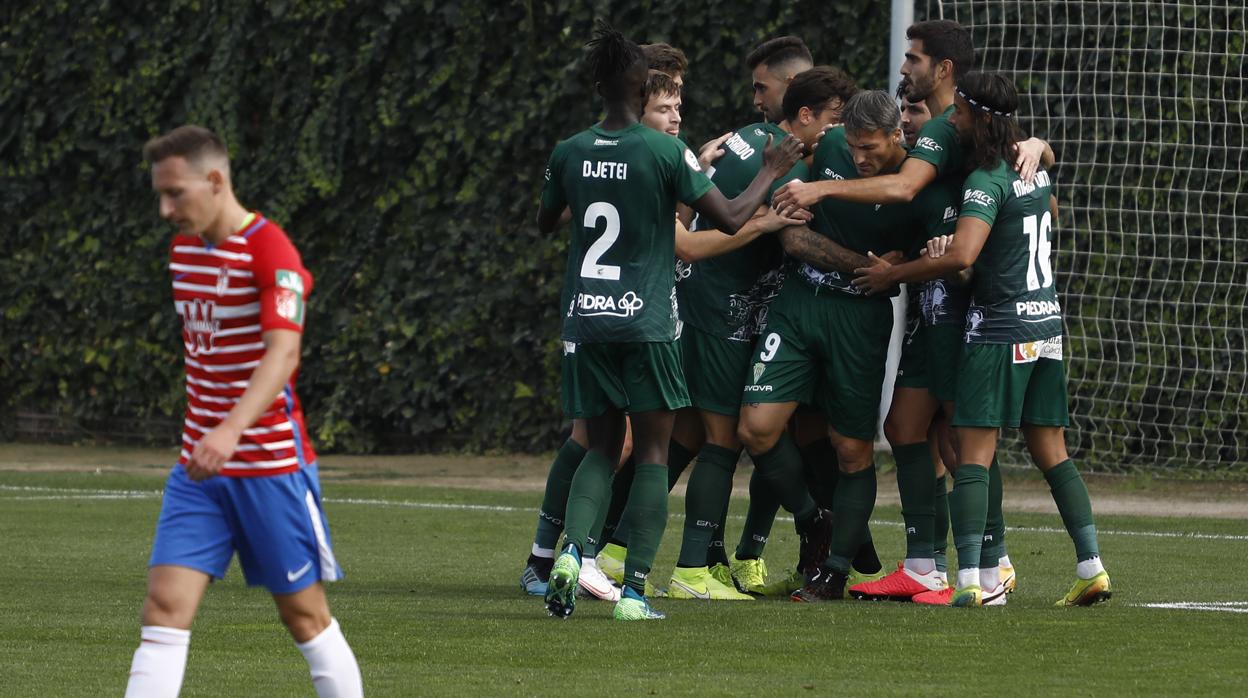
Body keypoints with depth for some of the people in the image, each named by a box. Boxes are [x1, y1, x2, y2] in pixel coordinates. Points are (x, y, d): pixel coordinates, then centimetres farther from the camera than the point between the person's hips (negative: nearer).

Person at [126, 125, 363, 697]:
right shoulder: (184, 247, 8)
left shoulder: (271, 252, -16)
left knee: (305, 615, 5)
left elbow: (282, 354, -30)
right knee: (165, 607, -7)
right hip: (200, 467, 6)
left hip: (272, 464, -6)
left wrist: (232, 429, -44)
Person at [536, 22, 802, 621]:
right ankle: (634, 589, -3)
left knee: (601, 448, 13)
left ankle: (571, 550, -12)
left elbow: (544, 223, 20)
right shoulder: (665, 152, -9)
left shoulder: (569, 154, 3)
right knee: (652, 452, 4)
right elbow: (729, 218, -7)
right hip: (645, 322, -4)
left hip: (585, 321, 4)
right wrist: (771, 172, 9)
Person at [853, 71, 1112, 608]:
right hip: (1047, 322, 8)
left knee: (975, 454, -7)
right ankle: (1091, 568, 9)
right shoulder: (1036, 172, 10)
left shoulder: (986, 183, -16)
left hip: (999, 329, -8)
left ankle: (971, 579, -15)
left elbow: (960, 256, -29)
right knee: (1051, 452, 12)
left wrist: (892, 275, -18)